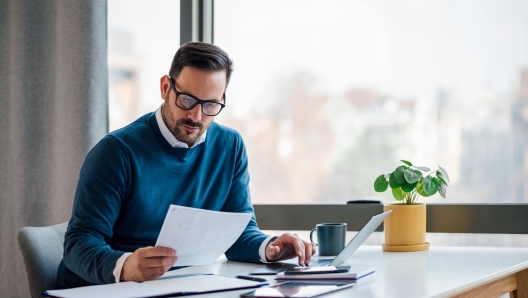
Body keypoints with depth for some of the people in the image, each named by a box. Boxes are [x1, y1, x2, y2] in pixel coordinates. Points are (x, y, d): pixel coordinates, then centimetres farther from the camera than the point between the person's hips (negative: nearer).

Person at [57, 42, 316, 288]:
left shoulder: (230, 147, 3)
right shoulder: (117, 151, -13)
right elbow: (81, 243, -17)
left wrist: (268, 248, -16)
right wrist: (125, 267, -37)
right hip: (104, 287, -3)